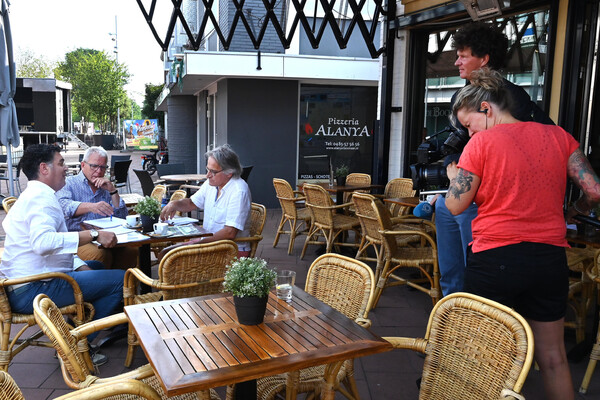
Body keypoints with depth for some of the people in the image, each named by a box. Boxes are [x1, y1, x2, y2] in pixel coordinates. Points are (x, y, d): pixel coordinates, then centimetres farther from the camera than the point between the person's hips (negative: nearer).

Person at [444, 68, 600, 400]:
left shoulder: (481, 143, -7)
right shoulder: (558, 136, 5)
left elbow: (455, 205, -4)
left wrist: (454, 176, 15)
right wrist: (572, 211, 22)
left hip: (493, 258, -4)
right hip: (550, 258, 4)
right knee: (553, 356, 18)